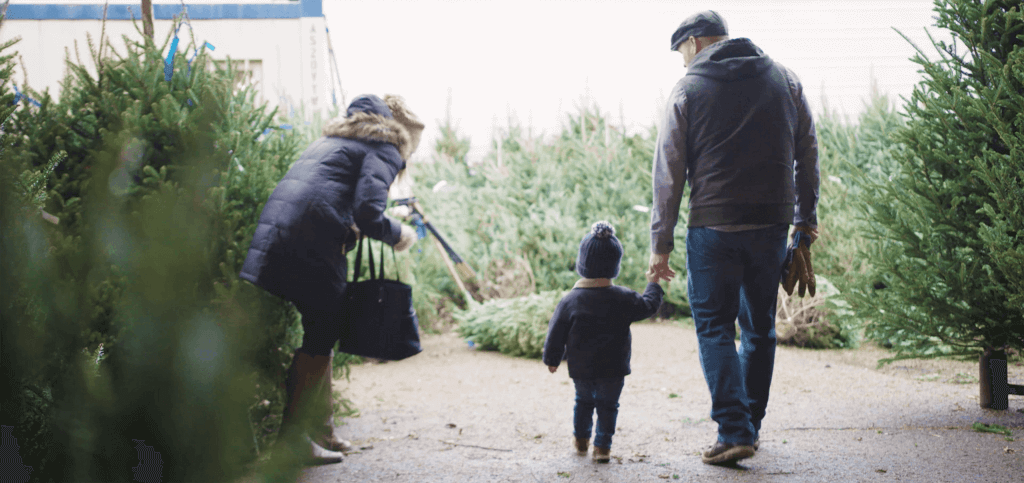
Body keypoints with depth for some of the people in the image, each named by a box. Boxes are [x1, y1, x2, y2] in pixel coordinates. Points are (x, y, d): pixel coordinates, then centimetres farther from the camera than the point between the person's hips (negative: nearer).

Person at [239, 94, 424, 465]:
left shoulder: (333, 139, 30)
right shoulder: (385, 150, 3)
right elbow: (367, 213, -11)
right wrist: (397, 235, 7)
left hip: (275, 231, 9)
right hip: (313, 243, -9)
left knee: (322, 332, 18)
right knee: (322, 334, 3)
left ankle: (320, 430, 27)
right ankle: (292, 437, 5)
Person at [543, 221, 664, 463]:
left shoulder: (569, 301, -10)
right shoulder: (623, 299, -12)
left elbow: (556, 334, -3)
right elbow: (648, 305, 4)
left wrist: (552, 359, 11)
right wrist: (653, 284, 23)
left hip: (580, 369, 2)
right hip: (612, 369, -2)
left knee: (584, 400, 23)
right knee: (608, 405, 10)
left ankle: (581, 439, 35)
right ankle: (602, 446, 9)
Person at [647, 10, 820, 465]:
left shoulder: (688, 89, -1)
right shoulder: (784, 78, 8)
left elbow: (668, 171, -3)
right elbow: (807, 153, 11)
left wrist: (661, 244, 0)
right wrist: (806, 215, 20)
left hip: (712, 227, -3)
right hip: (771, 225, 4)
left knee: (715, 328, 5)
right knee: (760, 327, 16)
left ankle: (734, 432, -5)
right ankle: (750, 424, 24)